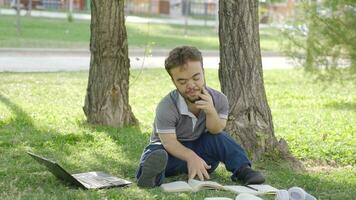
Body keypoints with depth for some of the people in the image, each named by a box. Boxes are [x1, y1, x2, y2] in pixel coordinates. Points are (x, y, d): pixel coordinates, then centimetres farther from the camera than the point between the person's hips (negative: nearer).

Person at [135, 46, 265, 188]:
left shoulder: (219, 100, -11)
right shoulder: (166, 108, -23)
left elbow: (216, 132, -14)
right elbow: (169, 142, -26)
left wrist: (211, 112, -37)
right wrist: (191, 157, -46)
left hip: (201, 148, 4)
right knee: (156, 152, -36)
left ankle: (242, 170, -28)